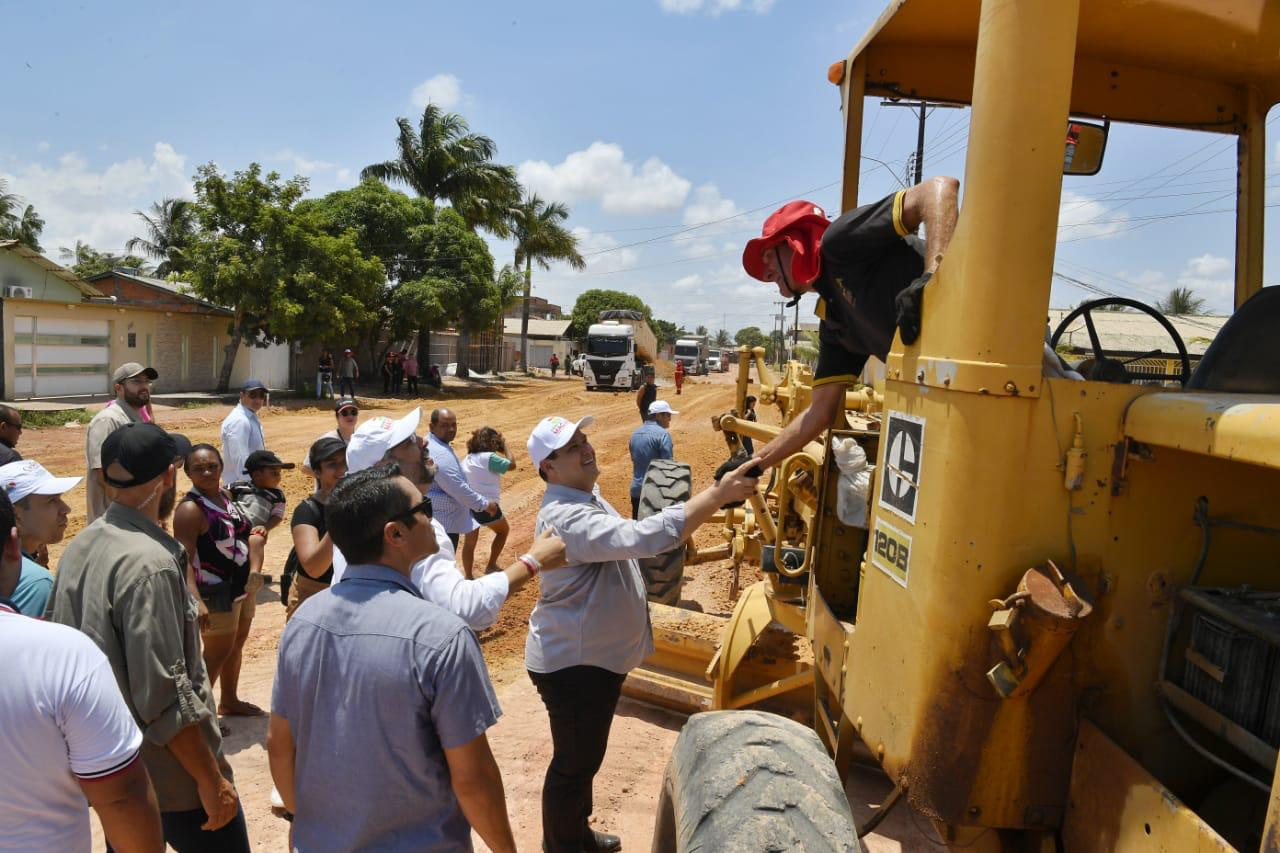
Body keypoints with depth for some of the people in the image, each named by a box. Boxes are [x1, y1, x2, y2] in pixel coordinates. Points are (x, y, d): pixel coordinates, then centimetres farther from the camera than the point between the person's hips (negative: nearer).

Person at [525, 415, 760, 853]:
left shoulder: (587, 497, 4)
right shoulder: (566, 517, -31)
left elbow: (623, 545, 20)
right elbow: (643, 537, -43)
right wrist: (718, 494, -43)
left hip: (594, 655, 10)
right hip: (572, 664, -10)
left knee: (585, 756, 26)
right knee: (572, 764, 9)